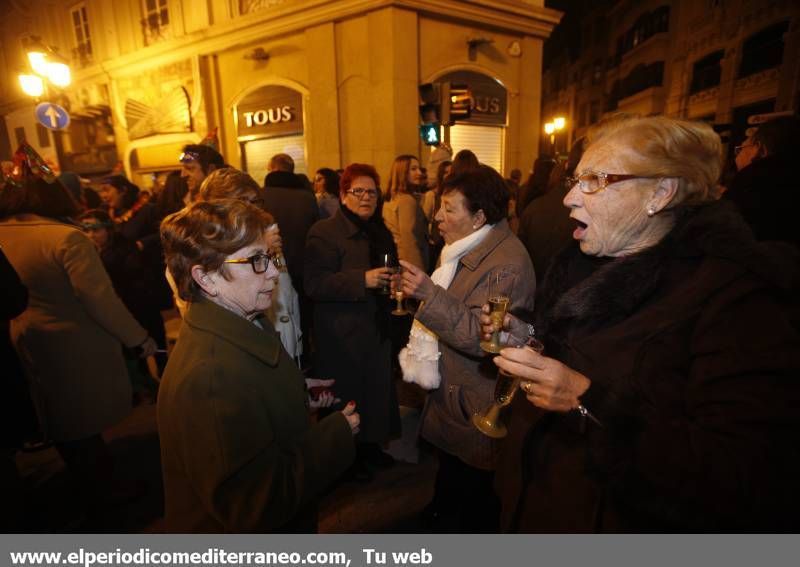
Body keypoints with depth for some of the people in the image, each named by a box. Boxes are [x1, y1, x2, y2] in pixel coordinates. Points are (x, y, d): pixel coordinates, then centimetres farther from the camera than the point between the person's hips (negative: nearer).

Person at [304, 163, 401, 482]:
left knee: (377, 390, 14)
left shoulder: (380, 233, 13)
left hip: (377, 330, 7)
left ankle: (371, 446, 37)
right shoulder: (324, 232, -12)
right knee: (347, 396, 7)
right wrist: (362, 280, -28)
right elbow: (314, 283, -22)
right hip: (342, 334, -7)